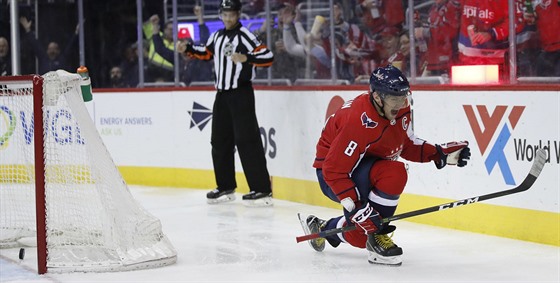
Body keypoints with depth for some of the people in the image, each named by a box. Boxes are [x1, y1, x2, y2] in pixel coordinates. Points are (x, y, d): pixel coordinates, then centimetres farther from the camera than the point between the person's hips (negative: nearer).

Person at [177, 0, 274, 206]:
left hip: (241, 94, -8)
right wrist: (188, 49, 18)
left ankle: (262, 189, -13)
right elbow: (206, 53, 31)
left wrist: (246, 58, -31)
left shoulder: (245, 36, -11)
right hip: (222, 95, 8)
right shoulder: (217, 37, 12)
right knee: (220, 141, 12)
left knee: (247, 141, -13)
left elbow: (268, 57, -18)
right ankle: (226, 187, 24)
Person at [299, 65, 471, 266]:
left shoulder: (400, 110, -7)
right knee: (394, 173, -32)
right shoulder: (359, 121, -33)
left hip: (361, 167, 9)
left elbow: (407, 145, 9)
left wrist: (441, 154, -5)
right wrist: (356, 207, -36)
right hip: (331, 173, -9)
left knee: (361, 236, 3)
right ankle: (377, 234, -17)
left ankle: (323, 228, 32)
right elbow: (334, 170, -32)